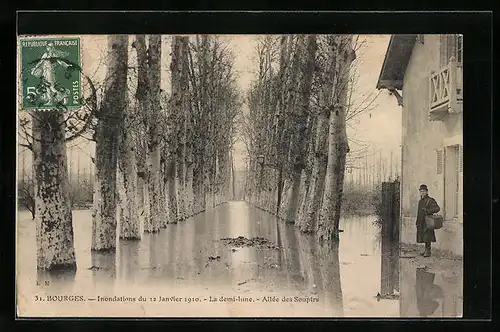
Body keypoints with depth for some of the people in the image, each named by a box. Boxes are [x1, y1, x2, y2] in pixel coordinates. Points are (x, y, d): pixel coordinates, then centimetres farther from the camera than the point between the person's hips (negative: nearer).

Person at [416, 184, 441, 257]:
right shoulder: (420, 201, 16)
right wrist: (417, 222, 21)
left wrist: (428, 211, -26)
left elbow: (437, 208, -18)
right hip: (421, 222, 8)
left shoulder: (430, 200, -9)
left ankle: (428, 251, -2)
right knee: (423, 237, 11)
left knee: (427, 237, -7)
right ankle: (426, 250, 20)